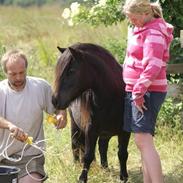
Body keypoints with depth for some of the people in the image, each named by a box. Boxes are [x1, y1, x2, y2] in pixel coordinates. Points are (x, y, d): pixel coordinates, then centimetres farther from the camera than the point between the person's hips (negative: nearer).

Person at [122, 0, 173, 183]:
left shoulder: (154, 33, -16)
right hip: (135, 90, 10)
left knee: (143, 140, -17)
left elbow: (153, 66, -27)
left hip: (147, 92, -10)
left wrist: (139, 92, -28)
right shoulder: (141, 29, 15)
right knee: (143, 141, 13)